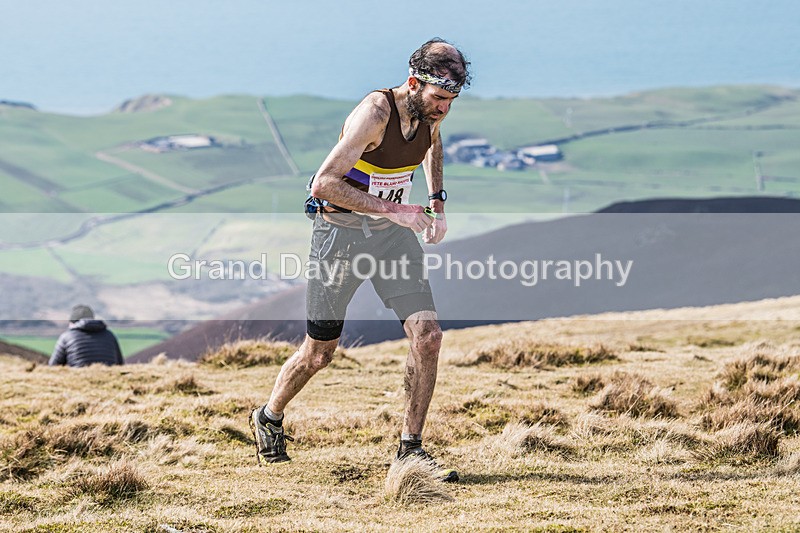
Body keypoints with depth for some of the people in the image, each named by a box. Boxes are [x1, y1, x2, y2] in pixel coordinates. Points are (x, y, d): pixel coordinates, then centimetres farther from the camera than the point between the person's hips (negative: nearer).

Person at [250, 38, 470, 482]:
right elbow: (324, 183, -32)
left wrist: (436, 203, 11)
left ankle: (410, 448, 0)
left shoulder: (431, 112, -5)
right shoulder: (375, 113, -27)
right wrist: (392, 208, -33)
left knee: (427, 336, -11)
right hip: (341, 231, -6)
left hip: (393, 230, 6)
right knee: (319, 354, 6)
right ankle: (268, 419, 35)